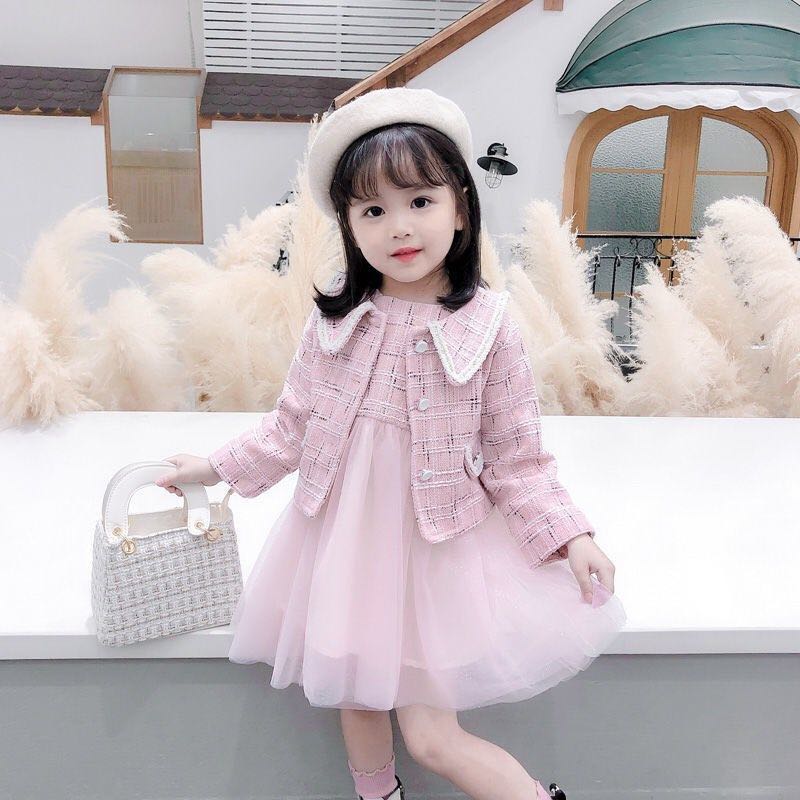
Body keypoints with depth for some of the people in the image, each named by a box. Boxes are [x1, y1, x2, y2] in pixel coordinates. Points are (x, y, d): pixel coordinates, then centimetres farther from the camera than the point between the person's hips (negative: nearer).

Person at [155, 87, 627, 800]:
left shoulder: (488, 325, -13)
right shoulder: (337, 319, -7)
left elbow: (516, 457, -7)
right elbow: (293, 425, 6)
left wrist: (570, 535, -15)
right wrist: (217, 467, 9)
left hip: (440, 537, -3)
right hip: (346, 531, 4)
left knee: (431, 736, -1)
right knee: (356, 698, 19)